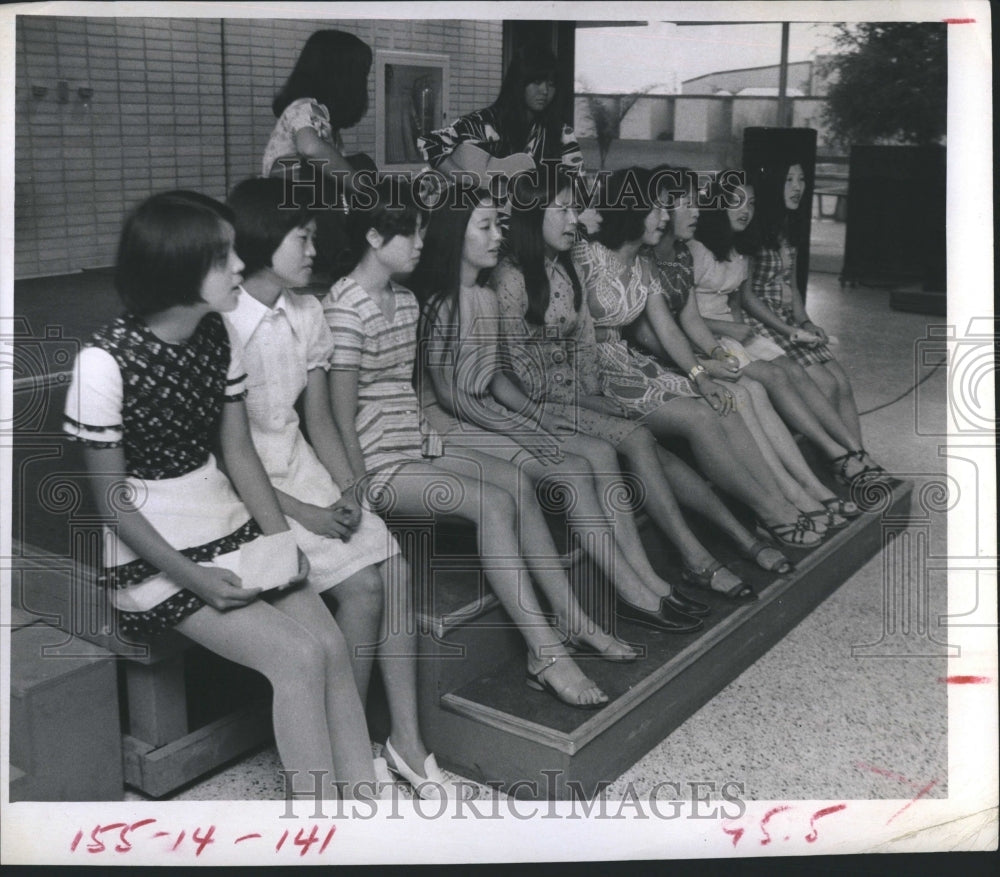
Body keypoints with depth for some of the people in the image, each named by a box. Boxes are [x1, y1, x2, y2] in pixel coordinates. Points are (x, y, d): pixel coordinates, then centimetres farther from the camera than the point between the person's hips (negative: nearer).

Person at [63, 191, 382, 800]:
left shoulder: (219, 336, 2)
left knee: (332, 643, -15)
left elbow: (239, 453, 5)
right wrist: (192, 576, -18)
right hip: (155, 555, -6)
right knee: (298, 656, -20)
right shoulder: (106, 361, -17)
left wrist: (282, 540, -8)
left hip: (232, 529, 6)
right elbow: (112, 498, -12)